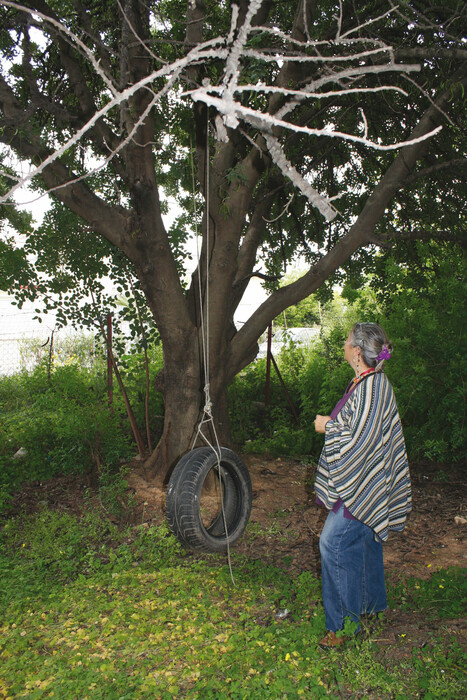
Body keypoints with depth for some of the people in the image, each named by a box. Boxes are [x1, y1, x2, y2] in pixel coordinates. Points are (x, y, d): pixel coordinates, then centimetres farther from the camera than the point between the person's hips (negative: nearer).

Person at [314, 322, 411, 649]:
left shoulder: (372, 386, -25)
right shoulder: (367, 382, 6)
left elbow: (358, 441, -26)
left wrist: (328, 426, -13)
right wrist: (333, 423, 7)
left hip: (359, 487, -10)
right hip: (362, 484, 10)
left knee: (334, 544, -4)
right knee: (364, 543, 22)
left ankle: (344, 623, 11)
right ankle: (371, 604, 42)